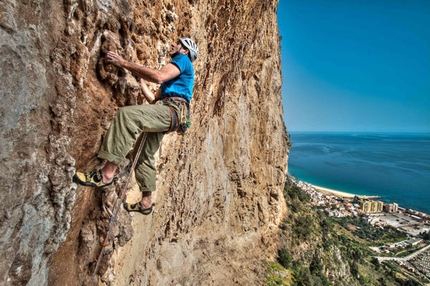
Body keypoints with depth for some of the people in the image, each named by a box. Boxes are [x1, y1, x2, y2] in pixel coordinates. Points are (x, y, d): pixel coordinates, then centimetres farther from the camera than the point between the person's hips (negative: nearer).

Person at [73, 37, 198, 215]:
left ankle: (107, 173, -35)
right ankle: (146, 202, 21)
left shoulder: (183, 59, 8)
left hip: (171, 110, -10)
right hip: (163, 113, 10)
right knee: (145, 154, 11)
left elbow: (159, 76, -15)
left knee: (127, 114, -32)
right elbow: (154, 100, 30)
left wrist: (125, 63, -11)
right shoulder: (176, 68, 35)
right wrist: (141, 81, 29)